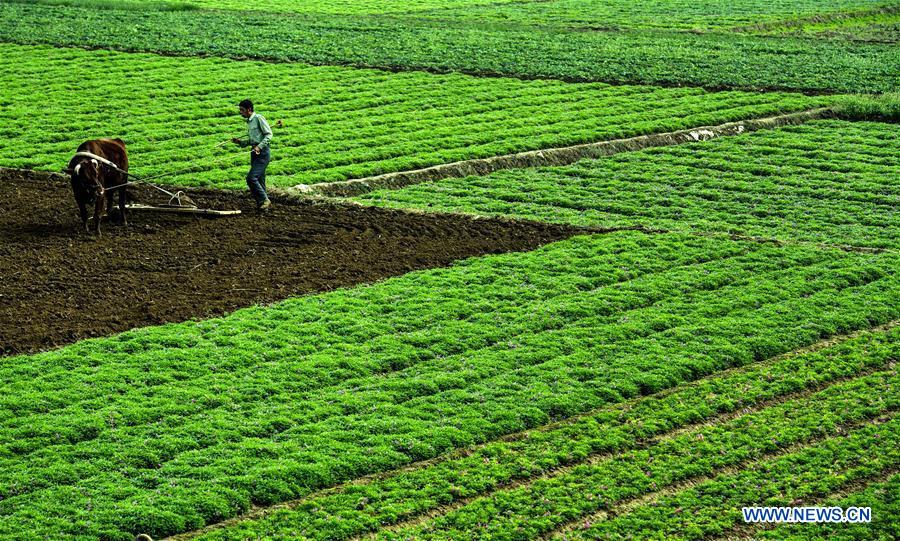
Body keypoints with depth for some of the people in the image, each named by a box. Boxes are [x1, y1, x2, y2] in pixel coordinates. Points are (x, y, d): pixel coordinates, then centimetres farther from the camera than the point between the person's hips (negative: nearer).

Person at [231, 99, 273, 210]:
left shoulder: (258, 118, -7)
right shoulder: (249, 122, 18)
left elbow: (269, 134, -11)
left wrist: (259, 146, -21)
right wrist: (240, 142, 10)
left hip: (262, 153, -9)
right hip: (255, 153, 9)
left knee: (251, 178, -17)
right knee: (259, 181, 8)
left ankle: (264, 200, -7)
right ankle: (261, 204, 11)